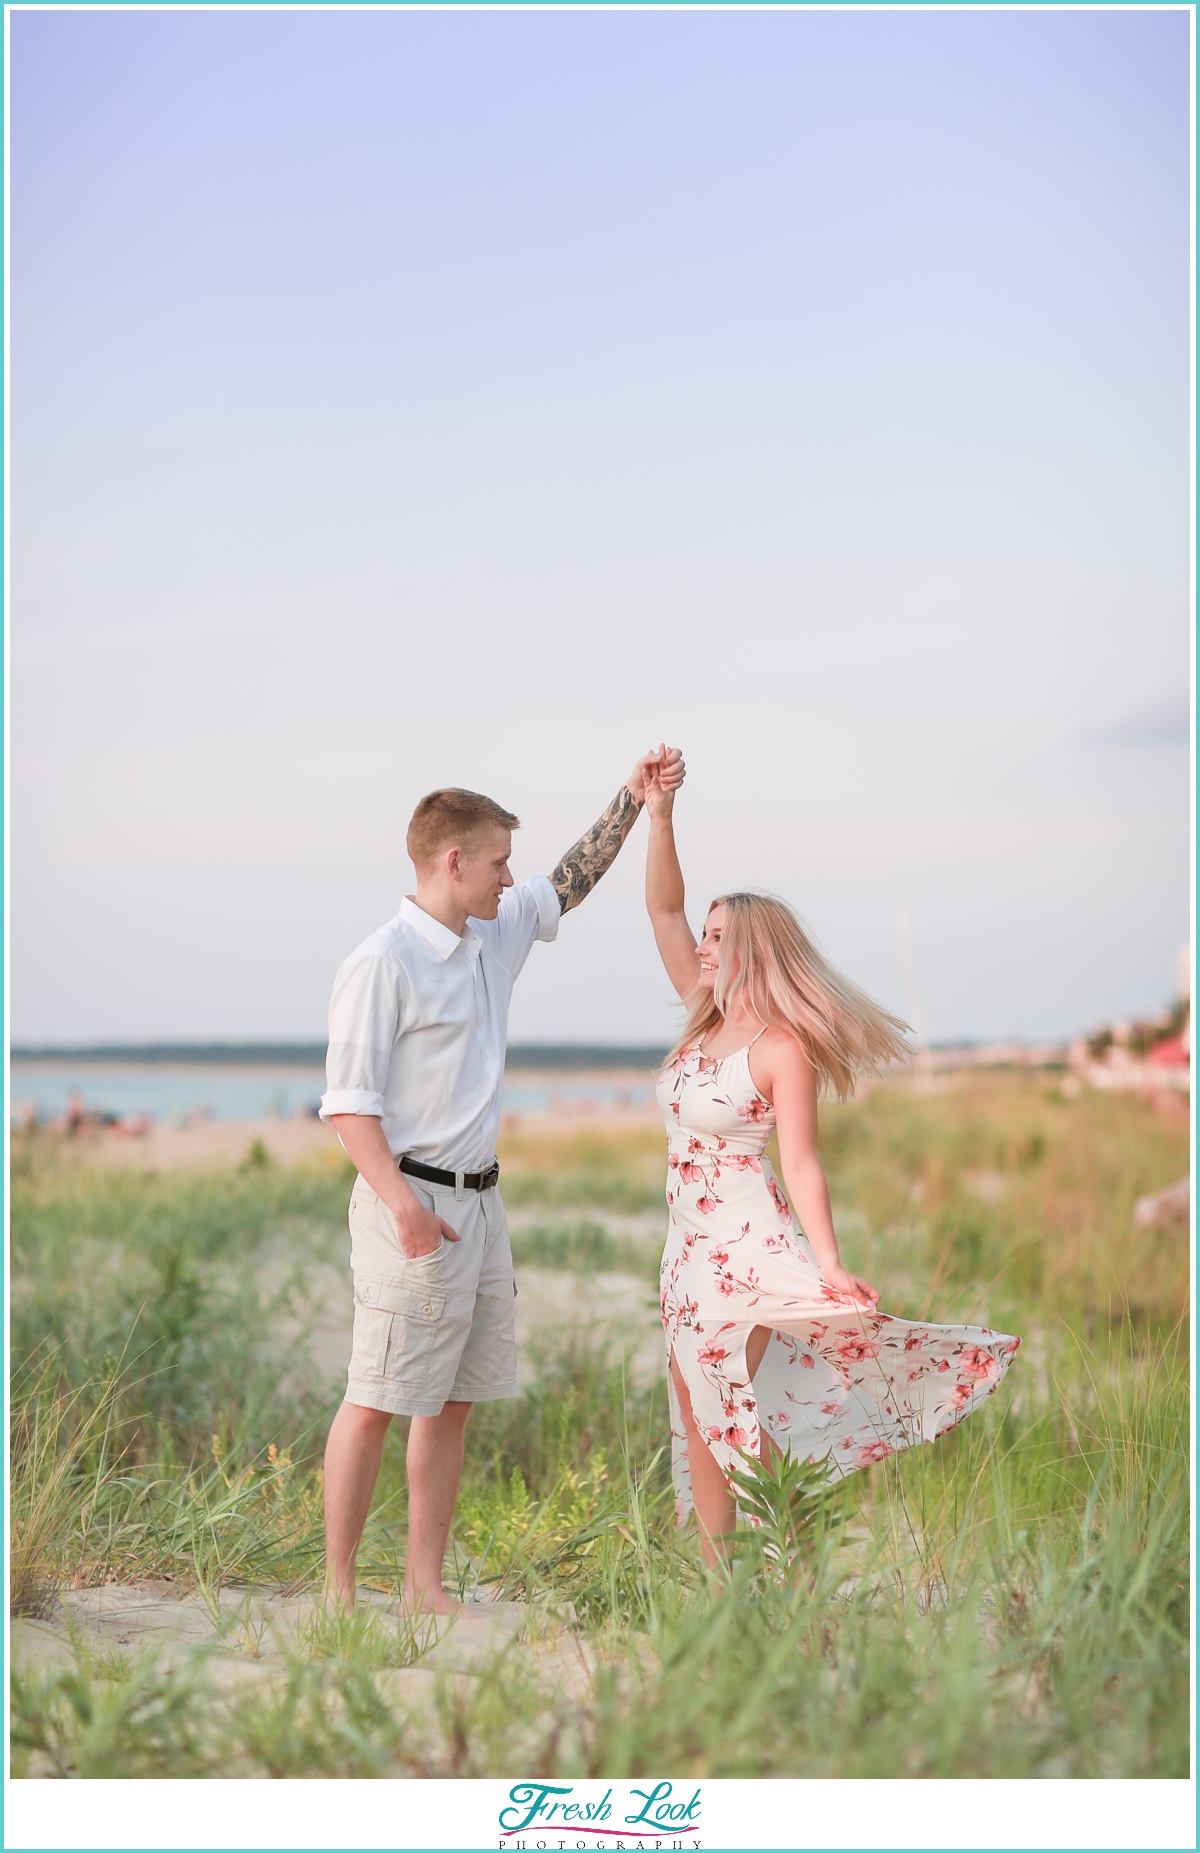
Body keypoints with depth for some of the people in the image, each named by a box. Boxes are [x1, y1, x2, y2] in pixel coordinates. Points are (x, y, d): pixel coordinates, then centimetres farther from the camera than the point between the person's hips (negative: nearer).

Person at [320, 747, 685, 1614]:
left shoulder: (497, 933, 12)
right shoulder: (384, 963, -12)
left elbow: (569, 884, 29)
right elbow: (349, 1100, -15)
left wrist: (632, 799, 21)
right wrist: (402, 1203, -25)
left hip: (480, 1200, 8)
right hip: (413, 1202, -8)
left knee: (452, 1400, 10)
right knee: (377, 1400, -5)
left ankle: (426, 1583, 16)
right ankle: (338, 1587, 2)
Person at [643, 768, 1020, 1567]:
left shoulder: (781, 1047, -12)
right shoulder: (708, 1019, 8)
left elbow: (801, 1163, -16)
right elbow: (664, 909, 11)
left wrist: (829, 1264, -24)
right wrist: (659, 816, 3)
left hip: (746, 1246, -8)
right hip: (691, 1245, 8)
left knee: (727, 1414, -9)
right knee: (695, 1425, 8)